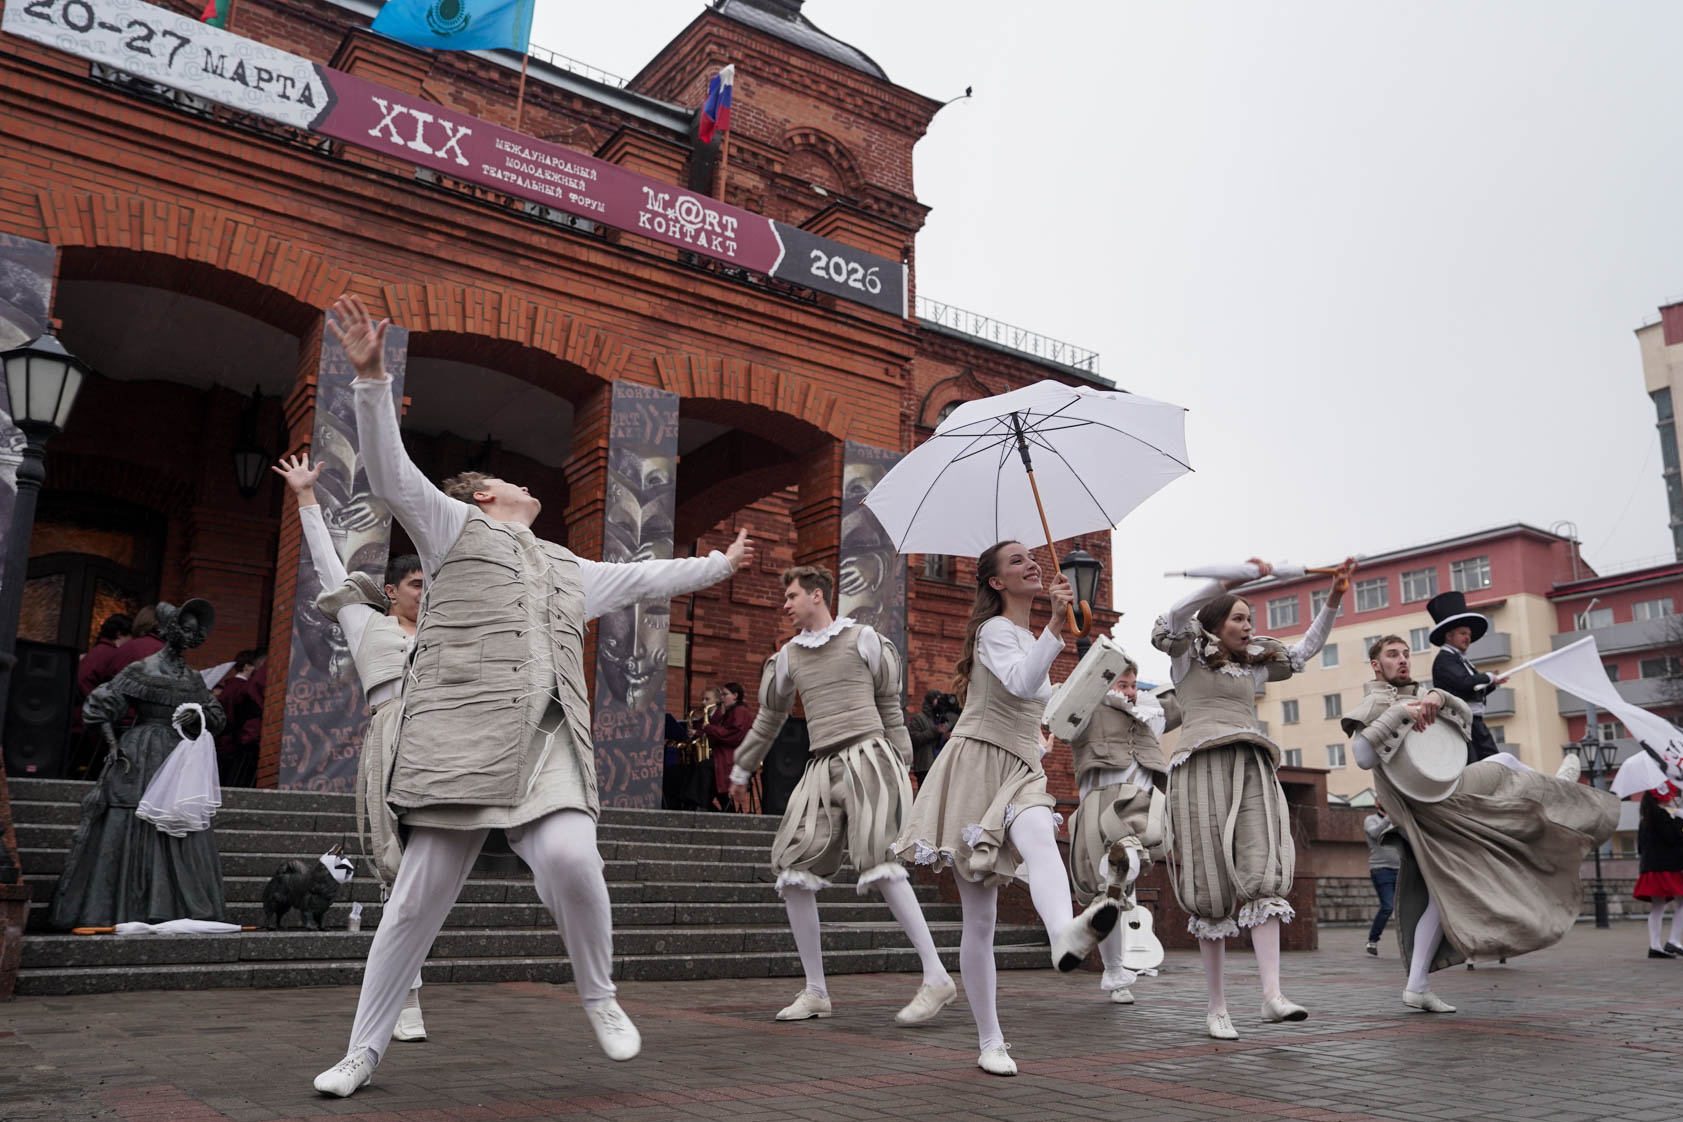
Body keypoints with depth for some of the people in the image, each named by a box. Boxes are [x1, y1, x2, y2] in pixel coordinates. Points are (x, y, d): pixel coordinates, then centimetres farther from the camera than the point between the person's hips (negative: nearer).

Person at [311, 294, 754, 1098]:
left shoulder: (571, 572, 30)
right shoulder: (456, 527, 15)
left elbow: (645, 577, 40)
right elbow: (390, 473, 4)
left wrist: (719, 563, 47)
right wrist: (371, 377, -7)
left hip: (549, 744, 3)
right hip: (462, 738, -3)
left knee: (570, 858, -22)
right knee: (421, 897, -1)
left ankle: (599, 997, 2)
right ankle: (364, 1051, 15)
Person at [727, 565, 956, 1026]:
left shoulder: (862, 638, 7)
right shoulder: (788, 656, 19)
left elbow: (890, 704, 11)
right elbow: (770, 717, 29)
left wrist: (902, 763, 9)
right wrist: (741, 770, 34)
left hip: (867, 755, -5)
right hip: (822, 766, 5)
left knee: (879, 862, -20)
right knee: (793, 871, -5)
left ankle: (936, 977, -16)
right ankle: (815, 991, 6)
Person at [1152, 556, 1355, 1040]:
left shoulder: (1254, 666, 28)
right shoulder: (1188, 656, 12)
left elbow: (1304, 650, 33)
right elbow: (1177, 615, -7)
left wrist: (1333, 601, 21)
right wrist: (1239, 574, -10)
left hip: (1252, 769, 4)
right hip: (1201, 767, -4)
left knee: (1262, 876, -15)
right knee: (1211, 887, -5)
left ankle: (1272, 995, -23)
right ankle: (1216, 1005, 1)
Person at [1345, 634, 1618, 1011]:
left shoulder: (1414, 698, 18)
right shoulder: (1374, 704, -9)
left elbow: (1465, 716, 6)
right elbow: (1362, 754, -25)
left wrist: (1438, 697, -16)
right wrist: (1399, 713, -28)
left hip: (1442, 808, 8)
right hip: (1430, 806, -8)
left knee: (1442, 895, 9)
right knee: (1503, 762, 14)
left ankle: (1417, 988, 8)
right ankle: (1552, 788, 46)